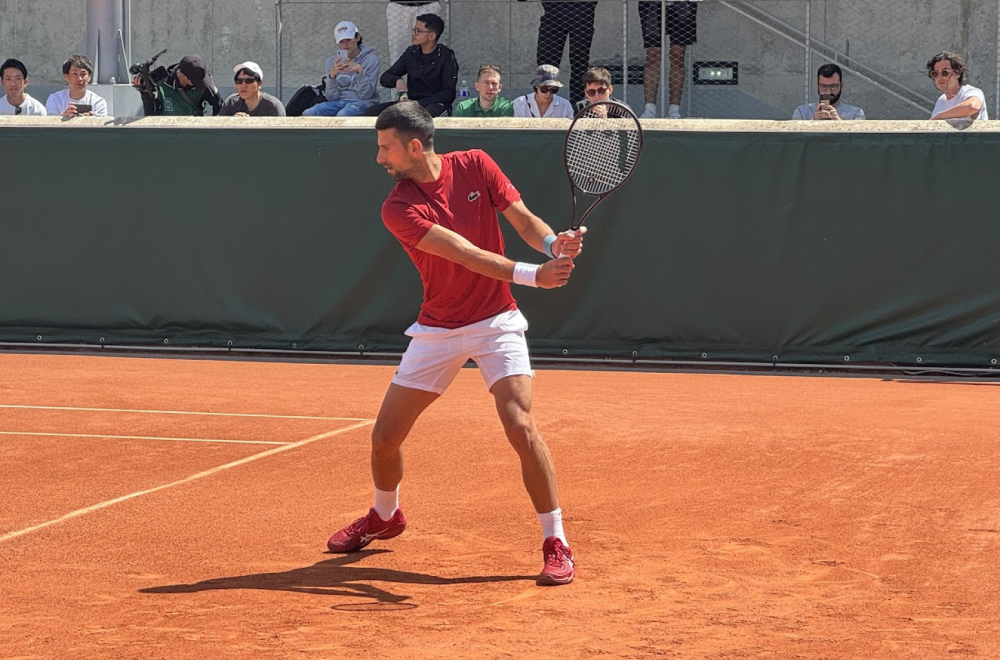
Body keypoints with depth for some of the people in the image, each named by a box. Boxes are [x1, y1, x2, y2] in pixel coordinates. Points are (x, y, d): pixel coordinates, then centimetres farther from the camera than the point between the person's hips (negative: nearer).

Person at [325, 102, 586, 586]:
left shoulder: (475, 166, -6)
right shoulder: (398, 209, -14)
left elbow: (524, 220, -3)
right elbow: (465, 253, -25)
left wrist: (553, 244, -26)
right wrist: (529, 274, -36)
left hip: (496, 321, -1)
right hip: (437, 329, 1)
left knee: (520, 426, -19)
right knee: (385, 437, 5)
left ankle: (556, 546, -9)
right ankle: (385, 516, 37)